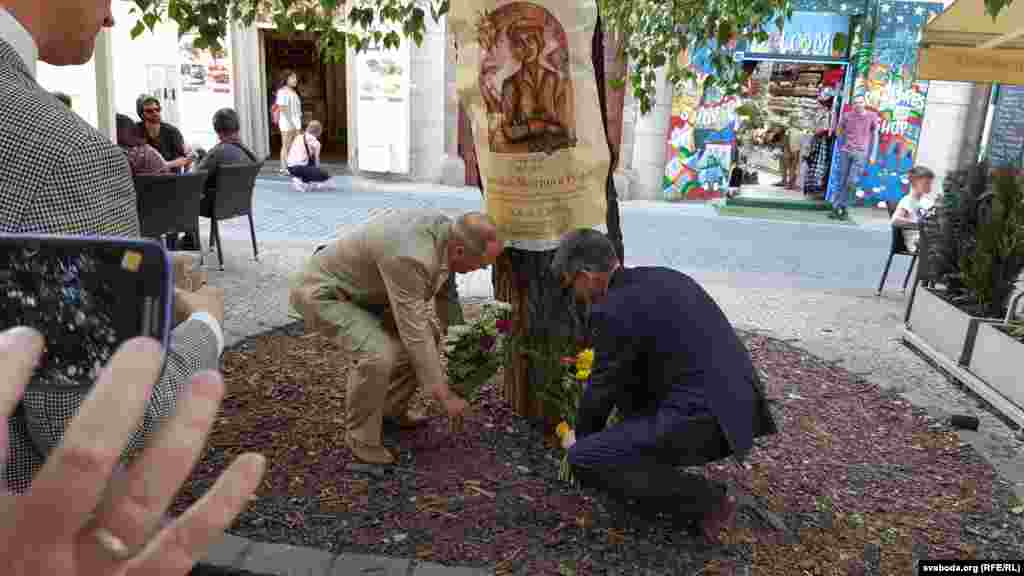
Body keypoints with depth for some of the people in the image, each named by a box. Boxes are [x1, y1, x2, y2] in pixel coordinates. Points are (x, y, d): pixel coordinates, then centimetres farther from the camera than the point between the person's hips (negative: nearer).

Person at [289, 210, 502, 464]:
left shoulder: (444, 230, -7)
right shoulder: (411, 257, -36)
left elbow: (444, 292, 8)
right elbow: (413, 334, -31)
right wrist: (445, 396, -22)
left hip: (356, 291, 9)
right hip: (321, 293, -9)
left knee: (428, 333, 7)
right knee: (379, 356, -29)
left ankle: (391, 408, 23)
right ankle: (361, 435, -3)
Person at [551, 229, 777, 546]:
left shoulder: (611, 312, -14)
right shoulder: (663, 278, 13)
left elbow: (602, 388, -1)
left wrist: (582, 435, 19)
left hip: (705, 423, -9)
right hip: (736, 405, 9)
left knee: (583, 460, -5)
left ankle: (707, 501, 2)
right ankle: (648, 454, 22)